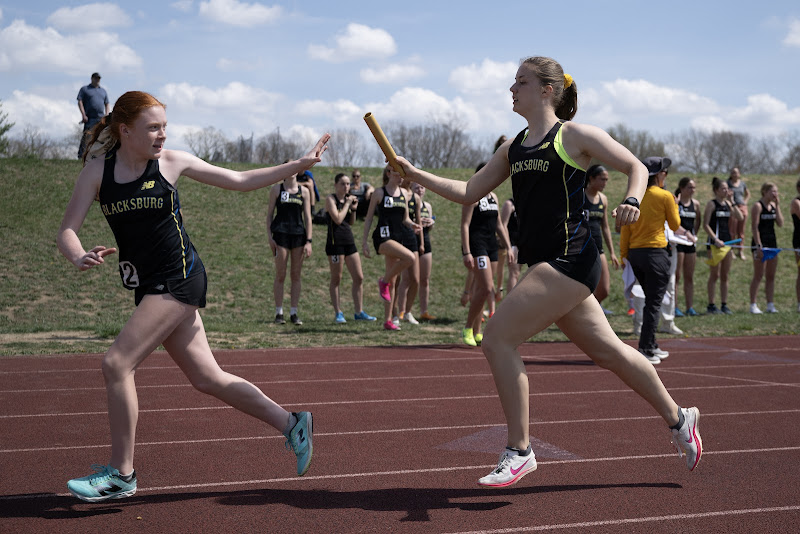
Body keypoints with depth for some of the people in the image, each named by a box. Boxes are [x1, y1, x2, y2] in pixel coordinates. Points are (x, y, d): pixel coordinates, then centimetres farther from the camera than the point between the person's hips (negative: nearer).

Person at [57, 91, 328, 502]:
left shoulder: (171, 162, -1)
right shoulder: (97, 169, 3)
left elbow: (241, 181, 9)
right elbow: (67, 230, -3)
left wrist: (299, 165, 6)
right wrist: (80, 258, -26)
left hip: (179, 279, -4)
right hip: (148, 287, 4)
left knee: (116, 364, -13)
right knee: (207, 378, 7)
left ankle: (121, 474, 0)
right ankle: (291, 424, 21)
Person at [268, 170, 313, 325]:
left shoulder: (304, 191, 9)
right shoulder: (276, 189, 6)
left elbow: (308, 217, 7)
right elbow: (270, 214, 6)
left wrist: (308, 241, 0)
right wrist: (270, 237, -3)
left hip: (299, 235, 2)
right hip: (281, 234, -2)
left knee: (297, 275, 3)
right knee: (280, 275, -2)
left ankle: (294, 313, 9)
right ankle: (279, 313, 5)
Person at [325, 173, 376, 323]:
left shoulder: (347, 199, 14)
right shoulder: (331, 199, -6)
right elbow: (338, 219, -17)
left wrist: (353, 209, 4)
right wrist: (347, 204, -10)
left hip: (349, 240, 7)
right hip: (335, 241, -7)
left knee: (359, 278, 5)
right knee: (336, 279, 0)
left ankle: (359, 312, 13)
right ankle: (338, 313, 7)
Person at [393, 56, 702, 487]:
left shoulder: (574, 136, -3)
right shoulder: (513, 148, 17)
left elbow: (636, 167, 0)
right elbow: (469, 192, 17)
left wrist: (632, 202, -20)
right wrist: (414, 174, 9)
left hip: (569, 259, -8)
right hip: (547, 265, 8)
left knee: (497, 340, -14)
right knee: (607, 351, 16)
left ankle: (519, 451, -5)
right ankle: (678, 418, 35)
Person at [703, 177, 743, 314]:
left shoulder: (727, 203, 12)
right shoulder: (711, 204, -6)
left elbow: (739, 218, 2)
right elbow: (705, 225, -10)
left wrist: (732, 202, -2)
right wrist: (716, 239, -18)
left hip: (726, 241, 6)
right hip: (714, 242, -6)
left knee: (725, 275, 8)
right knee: (715, 274, -4)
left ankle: (724, 305, 13)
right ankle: (711, 305, 2)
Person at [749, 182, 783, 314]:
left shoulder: (773, 205, 11)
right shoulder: (758, 206, -10)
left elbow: (780, 224, 2)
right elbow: (755, 227, -14)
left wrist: (777, 206, -2)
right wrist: (759, 246, -19)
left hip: (772, 243, 7)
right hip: (760, 244, -7)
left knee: (771, 276, 8)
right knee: (758, 276, -4)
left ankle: (770, 305, 13)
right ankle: (753, 305, 1)